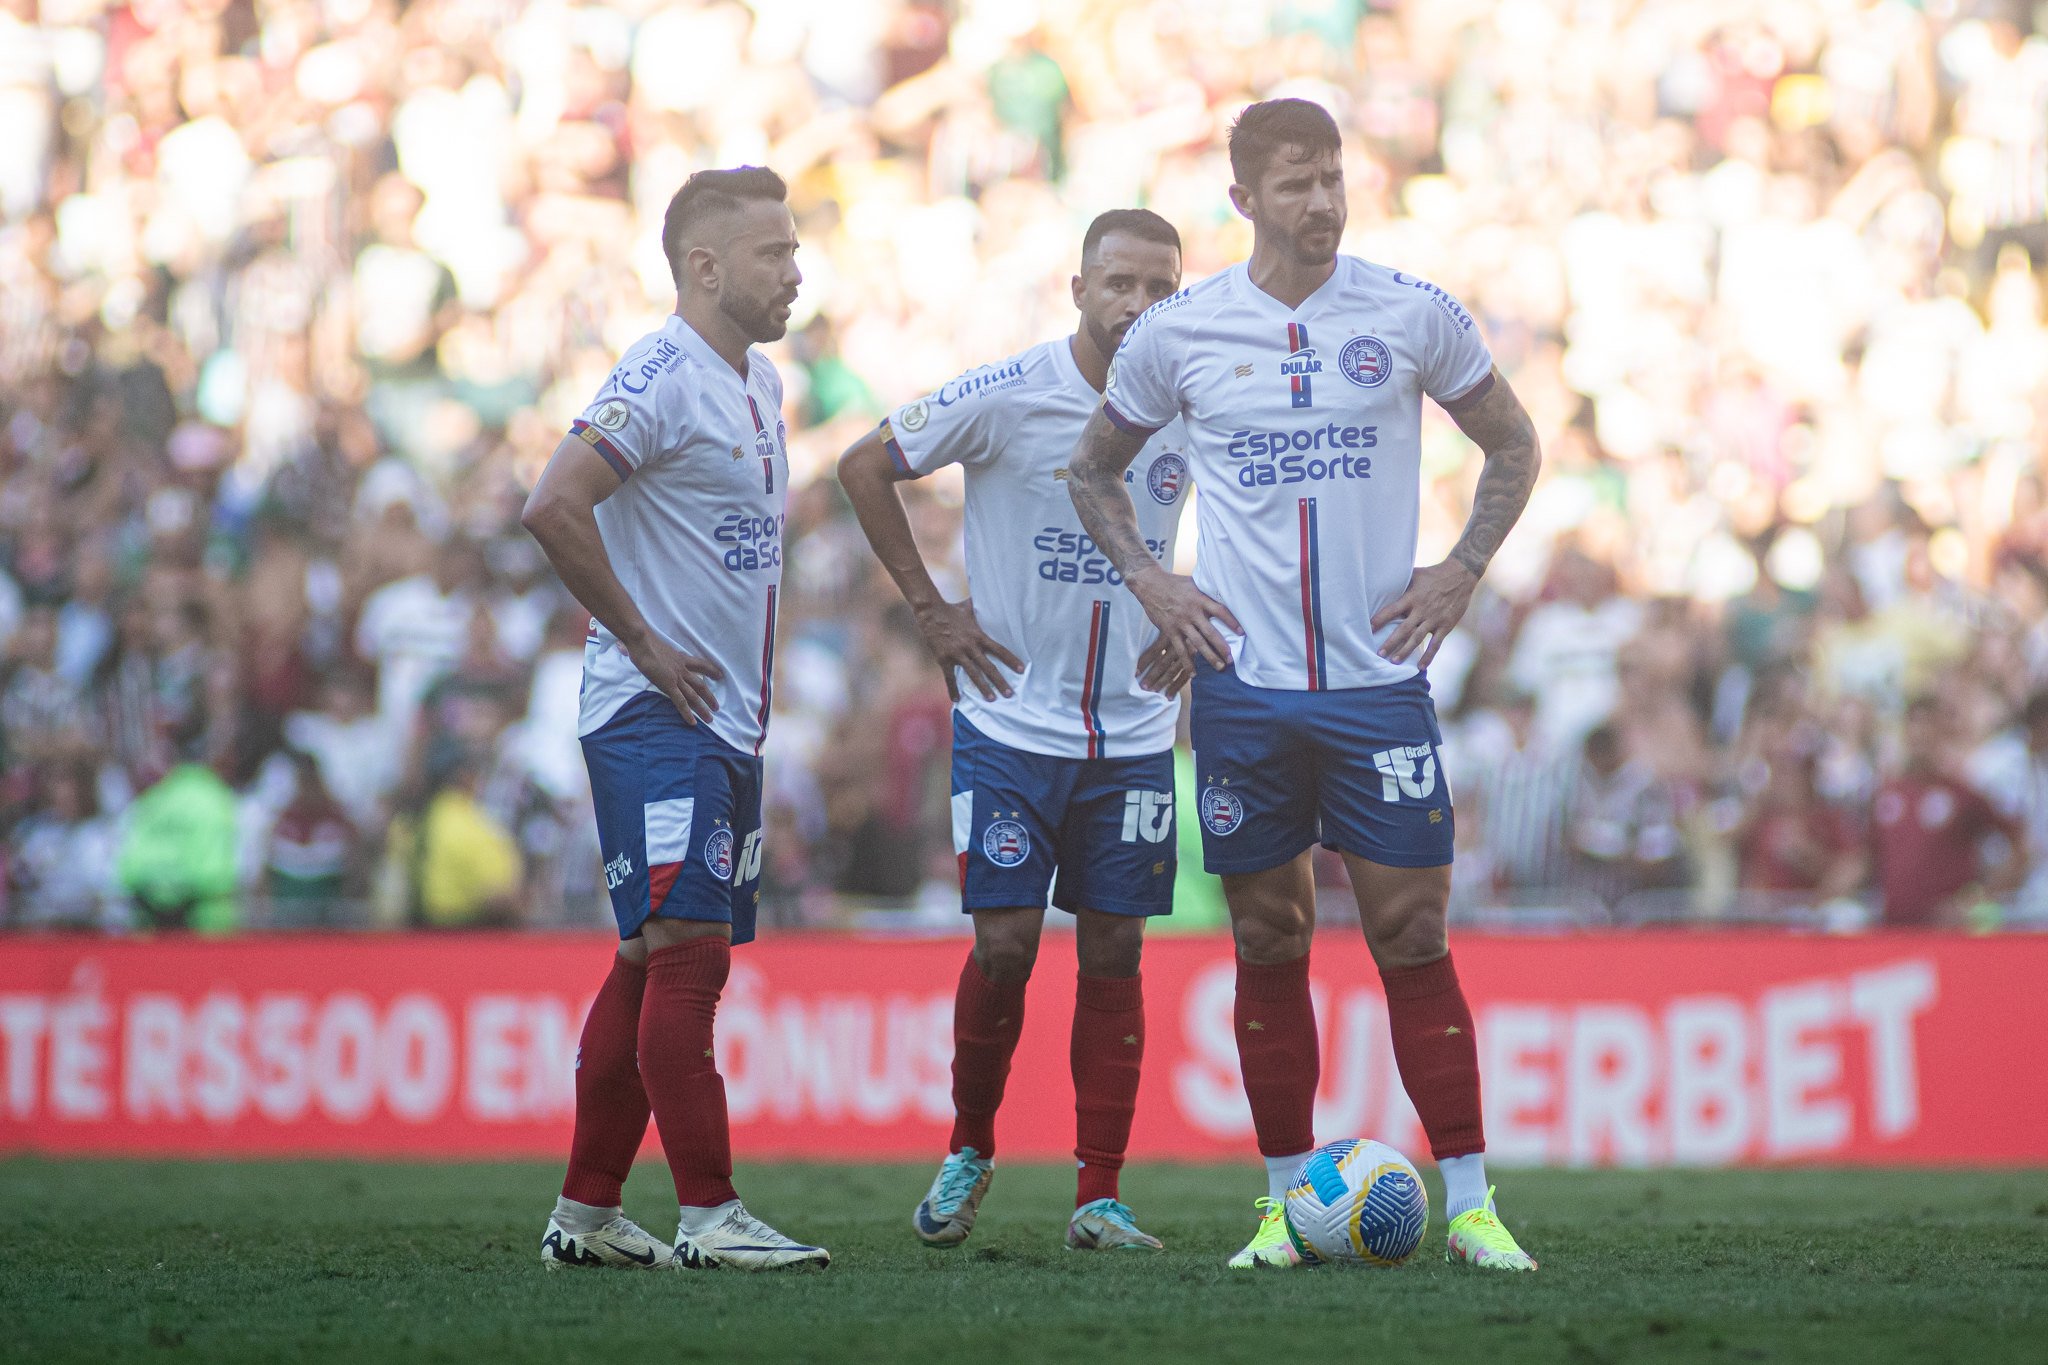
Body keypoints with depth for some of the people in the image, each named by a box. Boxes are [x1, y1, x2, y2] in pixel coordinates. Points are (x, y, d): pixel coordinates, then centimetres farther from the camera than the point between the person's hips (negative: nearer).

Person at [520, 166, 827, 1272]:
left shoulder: (762, 384, 16)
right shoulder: (662, 378, -14)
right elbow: (553, 507, -24)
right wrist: (644, 643, -17)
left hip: (728, 722, 9)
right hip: (655, 716, -9)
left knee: (657, 963, 10)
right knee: (687, 950, -12)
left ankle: (586, 1213, 15)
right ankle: (709, 1215, -13)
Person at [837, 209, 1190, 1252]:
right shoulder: (1007, 396, -10)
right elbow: (864, 467, -1)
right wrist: (928, 607, -3)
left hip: (1135, 732, 3)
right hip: (1011, 724, -3)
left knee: (1113, 951, 1)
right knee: (1005, 946, -6)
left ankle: (1099, 1197, 6)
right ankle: (969, 1154, 16)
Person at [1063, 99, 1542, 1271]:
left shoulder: (1414, 315, 0)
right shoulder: (1178, 333, 2)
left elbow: (1513, 445, 12)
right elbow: (1096, 469, 17)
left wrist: (1461, 572, 1)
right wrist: (1149, 580, 3)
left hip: (1380, 678, -1)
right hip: (1245, 681, 1)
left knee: (1413, 935, -4)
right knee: (1269, 942, 5)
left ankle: (1470, 1204, -1)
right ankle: (1287, 1203, 14)